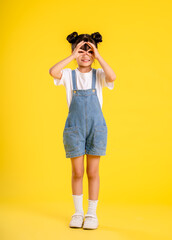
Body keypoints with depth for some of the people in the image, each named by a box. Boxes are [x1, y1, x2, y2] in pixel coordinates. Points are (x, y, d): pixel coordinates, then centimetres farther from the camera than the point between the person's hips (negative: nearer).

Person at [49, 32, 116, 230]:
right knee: (77, 172, 6)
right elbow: (53, 72, -17)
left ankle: (92, 213, 18)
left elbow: (112, 77, -19)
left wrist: (97, 55, -12)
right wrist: (72, 56, -13)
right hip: (74, 128, 0)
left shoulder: (98, 75, 4)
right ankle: (78, 212, 22)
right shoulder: (69, 75, 4)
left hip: (96, 127, 0)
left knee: (92, 172, 5)